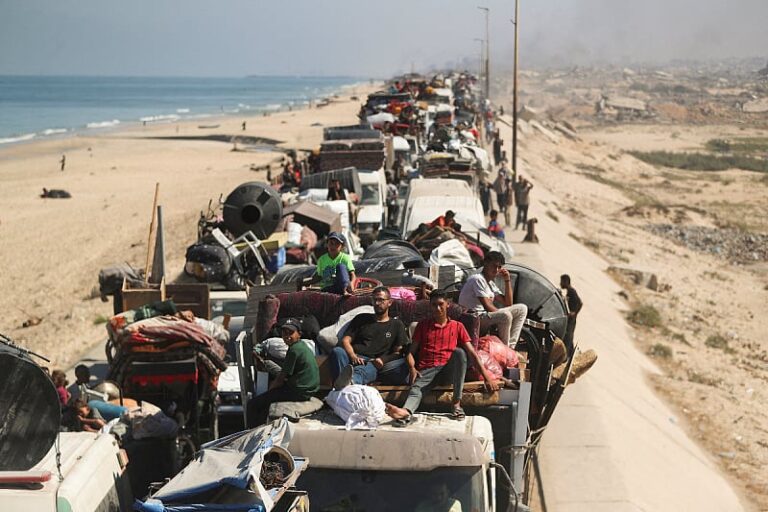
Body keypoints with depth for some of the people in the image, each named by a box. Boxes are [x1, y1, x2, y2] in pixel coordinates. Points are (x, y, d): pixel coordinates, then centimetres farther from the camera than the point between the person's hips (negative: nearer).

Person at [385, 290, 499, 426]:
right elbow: (411, 351, 14)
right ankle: (406, 412, -68)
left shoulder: (457, 326, 17)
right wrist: (412, 368, -9)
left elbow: (472, 352, 9)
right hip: (426, 370, 0)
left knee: (459, 351, -31)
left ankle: (456, 403, -31)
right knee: (416, 387, -33)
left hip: (448, 368, 0)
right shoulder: (422, 325, 20)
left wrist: (486, 376, -3)